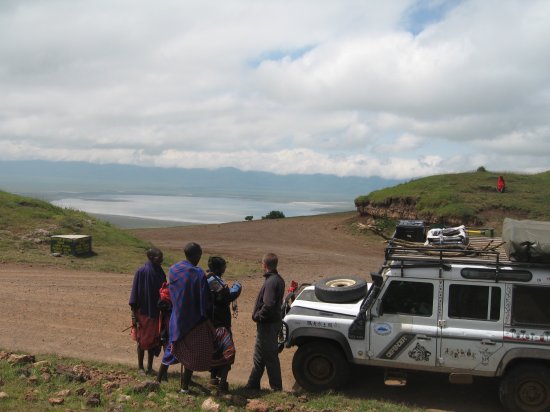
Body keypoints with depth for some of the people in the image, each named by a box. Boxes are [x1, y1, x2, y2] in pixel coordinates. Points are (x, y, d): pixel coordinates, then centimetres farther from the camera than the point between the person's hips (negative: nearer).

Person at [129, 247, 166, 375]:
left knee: (153, 340, 11)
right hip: (143, 312, -5)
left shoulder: (160, 272, 2)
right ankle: (140, 367, 21)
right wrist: (134, 315, -12)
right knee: (142, 340, 6)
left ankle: (150, 367, 23)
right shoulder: (141, 272, -14)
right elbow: (135, 293, -11)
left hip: (156, 312, 5)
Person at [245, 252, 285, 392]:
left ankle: (276, 387, 13)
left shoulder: (271, 282, -22)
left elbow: (268, 305, -29)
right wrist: (258, 315, 10)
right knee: (259, 355, 18)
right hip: (273, 321, 10)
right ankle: (253, 384, 29)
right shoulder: (279, 279, 8)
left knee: (270, 356, 2)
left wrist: (258, 316, -14)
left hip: (267, 324, -10)